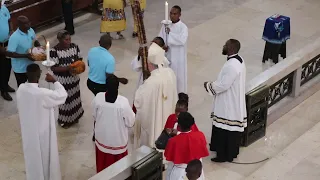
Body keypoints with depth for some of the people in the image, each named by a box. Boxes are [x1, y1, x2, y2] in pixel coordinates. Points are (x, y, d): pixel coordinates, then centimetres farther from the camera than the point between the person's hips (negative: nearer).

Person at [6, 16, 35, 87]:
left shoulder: (31, 31, -7)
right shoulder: (14, 37, -29)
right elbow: (9, 53, -30)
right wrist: (26, 55, -31)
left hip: (30, 65, 7)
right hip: (20, 68, -7)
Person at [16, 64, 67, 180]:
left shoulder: (20, 89, -14)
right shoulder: (42, 94, -33)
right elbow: (63, 95, -18)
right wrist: (54, 81, -8)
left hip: (28, 132, 6)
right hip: (42, 133, -6)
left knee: (32, 155, 27)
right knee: (45, 157, 17)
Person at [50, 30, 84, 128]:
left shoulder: (74, 47, -5)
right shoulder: (54, 51, -21)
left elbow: (79, 59, 4)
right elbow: (54, 68, -22)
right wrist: (68, 68, -31)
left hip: (74, 78, 6)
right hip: (62, 80, -6)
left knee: (74, 97, 21)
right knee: (64, 100, 8)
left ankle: (74, 117, 42)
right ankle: (63, 120, 28)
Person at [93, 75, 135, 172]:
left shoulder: (98, 97, -18)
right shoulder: (123, 102, -28)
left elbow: (94, 116, 0)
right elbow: (130, 122, -15)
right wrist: (132, 112, 4)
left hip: (102, 138, 3)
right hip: (118, 140, -3)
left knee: (103, 164, 24)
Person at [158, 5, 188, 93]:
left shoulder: (183, 27, -15)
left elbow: (182, 40, -29)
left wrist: (170, 33, -28)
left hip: (178, 56, -4)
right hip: (167, 54, 5)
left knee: (178, 75, 7)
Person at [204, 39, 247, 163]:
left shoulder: (231, 66, -28)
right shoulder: (238, 60, 5)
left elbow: (223, 85, -25)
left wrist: (208, 85, -10)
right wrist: (214, 84, 15)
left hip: (229, 104, -10)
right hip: (234, 101, 10)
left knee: (225, 129, 2)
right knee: (232, 128, 20)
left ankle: (225, 155, 13)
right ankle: (231, 151, 33)